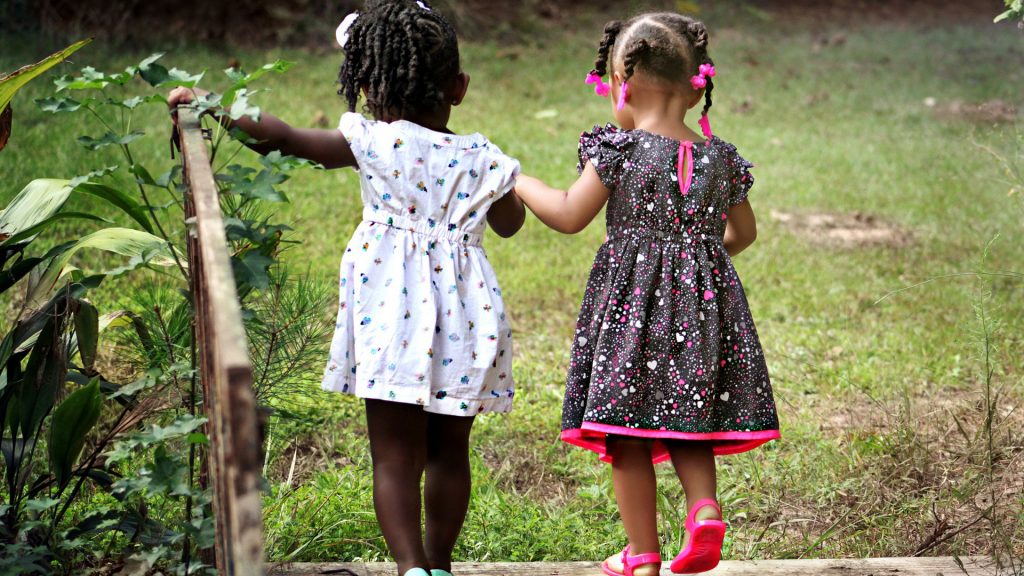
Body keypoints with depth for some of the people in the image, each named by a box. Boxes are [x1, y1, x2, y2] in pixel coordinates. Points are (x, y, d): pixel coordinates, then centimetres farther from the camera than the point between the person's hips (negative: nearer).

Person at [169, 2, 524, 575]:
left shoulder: (375, 143, -6)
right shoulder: (482, 158, 1)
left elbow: (284, 136, -3)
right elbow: (509, 224, 19)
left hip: (393, 318, -3)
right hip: (464, 321, 3)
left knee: (396, 457, 1)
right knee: (450, 452, 16)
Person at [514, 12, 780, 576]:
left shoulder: (618, 150, -10)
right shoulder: (720, 156, 4)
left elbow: (569, 217, -8)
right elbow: (742, 233, 13)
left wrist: (520, 181, 7)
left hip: (630, 302, -4)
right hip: (703, 301, 4)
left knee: (627, 435, 4)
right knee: (688, 424, 17)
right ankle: (703, 507, -7)